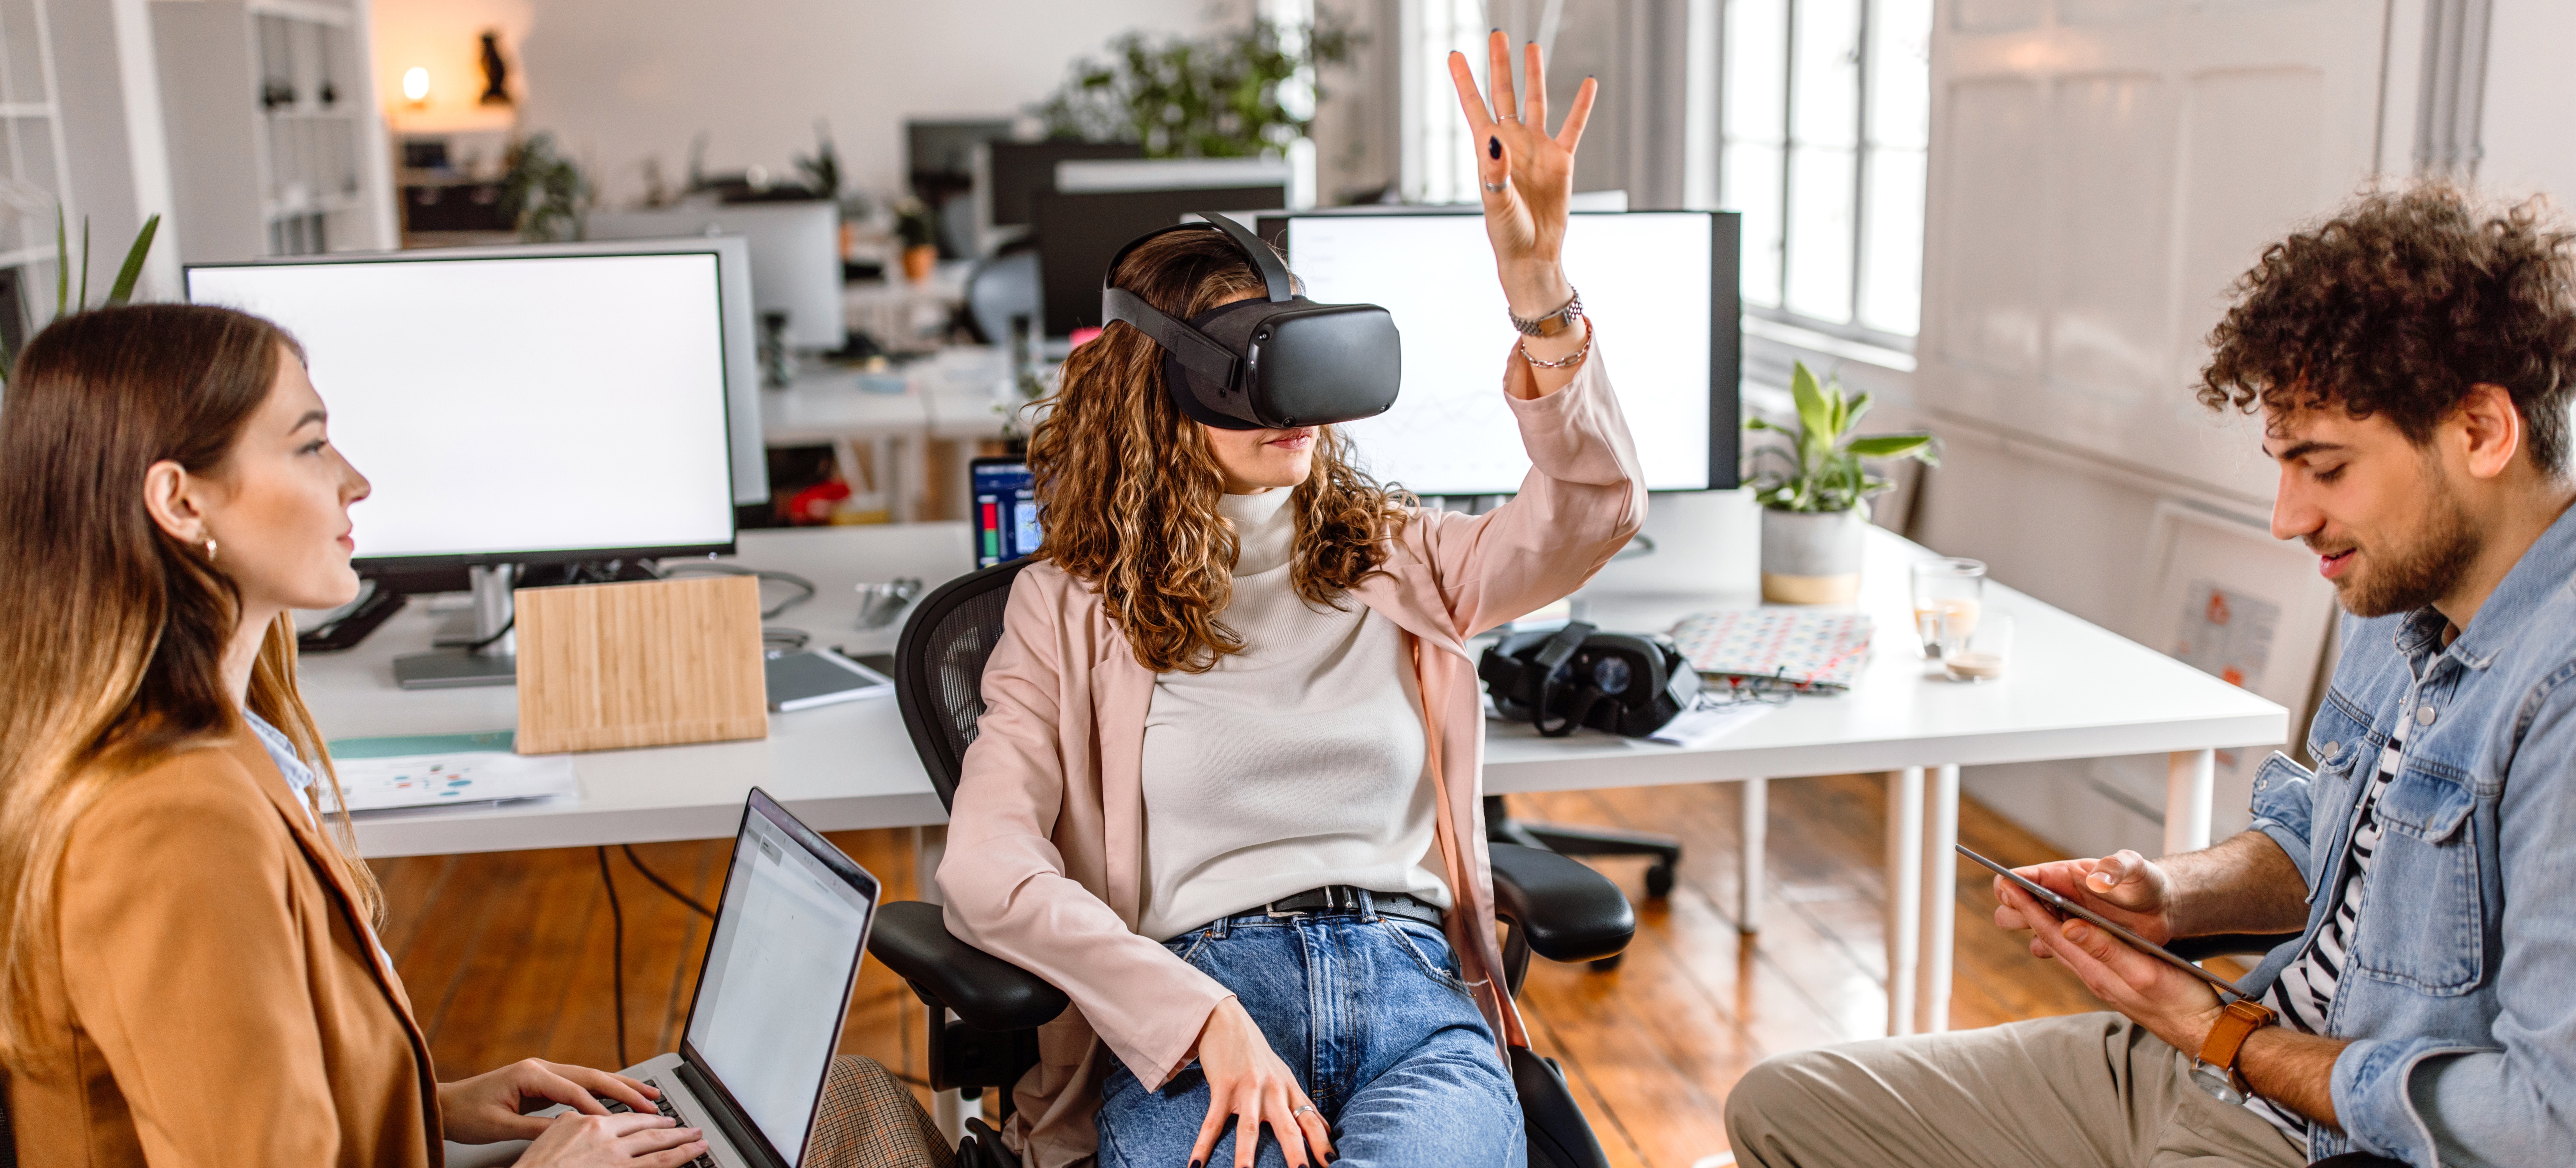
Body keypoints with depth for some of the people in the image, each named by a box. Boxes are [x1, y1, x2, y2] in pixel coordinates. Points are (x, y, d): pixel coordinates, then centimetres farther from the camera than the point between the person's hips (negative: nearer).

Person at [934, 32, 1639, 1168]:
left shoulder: (1395, 560, 19)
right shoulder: (1073, 608, 11)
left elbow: (1595, 513, 2)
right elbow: (985, 869, -2)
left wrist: (1539, 293, -14)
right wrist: (1210, 1022, -14)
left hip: (1415, 996, 2)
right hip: (1194, 1002, -1)